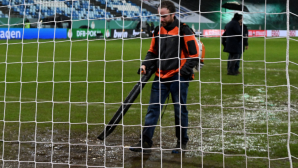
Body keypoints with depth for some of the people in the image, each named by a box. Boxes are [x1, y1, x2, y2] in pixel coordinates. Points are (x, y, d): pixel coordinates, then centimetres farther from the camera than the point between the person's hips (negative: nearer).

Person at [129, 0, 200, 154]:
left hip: (178, 78, -5)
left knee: (180, 111, 5)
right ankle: (145, 142, 3)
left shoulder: (183, 31, -7)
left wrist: (182, 72, -14)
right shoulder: (158, 31, 10)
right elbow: (153, 52, 20)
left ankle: (182, 142, 19)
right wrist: (146, 64, 2)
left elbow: (194, 55, -6)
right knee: (153, 109, 1)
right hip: (161, 77, 5)